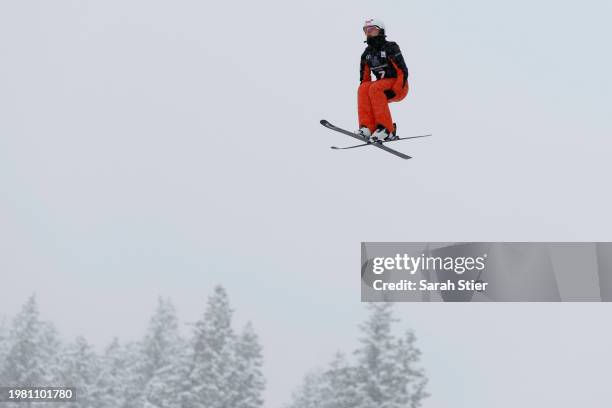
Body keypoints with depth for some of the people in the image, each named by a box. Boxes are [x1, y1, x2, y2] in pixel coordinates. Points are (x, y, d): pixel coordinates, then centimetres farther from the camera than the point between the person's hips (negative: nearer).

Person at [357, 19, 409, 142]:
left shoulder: (390, 48, -10)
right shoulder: (367, 54, 10)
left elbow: (403, 72, -16)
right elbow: (364, 78, 13)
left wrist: (393, 91, -24)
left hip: (399, 87, -6)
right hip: (382, 87, 6)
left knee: (375, 88, -31)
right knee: (363, 88, -22)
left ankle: (386, 129, -35)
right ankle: (367, 127, -31)